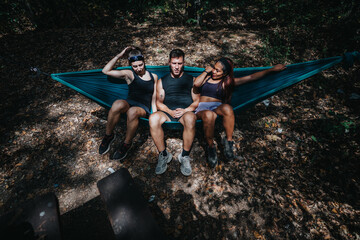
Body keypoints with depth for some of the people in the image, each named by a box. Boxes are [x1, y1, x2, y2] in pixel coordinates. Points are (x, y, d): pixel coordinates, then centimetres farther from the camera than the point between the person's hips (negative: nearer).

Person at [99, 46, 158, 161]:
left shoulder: (154, 77, 14)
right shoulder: (129, 74, 10)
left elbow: (154, 100, 12)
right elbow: (106, 71, 3)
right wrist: (119, 56, 2)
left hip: (143, 108, 0)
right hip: (129, 103, 1)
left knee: (132, 111, -37)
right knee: (118, 104, -35)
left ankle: (126, 143, -14)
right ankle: (108, 135, -10)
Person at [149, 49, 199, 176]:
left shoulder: (191, 80, 17)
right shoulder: (162, 81, 20)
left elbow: (197, 101, 11)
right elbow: (159, 102, 13)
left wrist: (185, 110, -9)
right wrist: (170, 112, -7)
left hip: (186, 112, -1)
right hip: (167, 112, 2)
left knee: (190, 119, -38)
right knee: (153, 118, -32)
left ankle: (185, 156, -18)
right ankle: (164, 155, -14)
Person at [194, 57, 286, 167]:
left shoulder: (228, 82, 16)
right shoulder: (207, 77, 20)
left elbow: (251, 77, 14)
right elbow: (196, 84, -2)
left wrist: (272, 69, 13)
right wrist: (206, 71, 8)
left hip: (217, 108, 1)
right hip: (201, 108, 0)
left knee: (227, 108, -37)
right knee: (209, 115, -39)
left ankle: (229, 141, -23)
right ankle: (210, 147, -19)